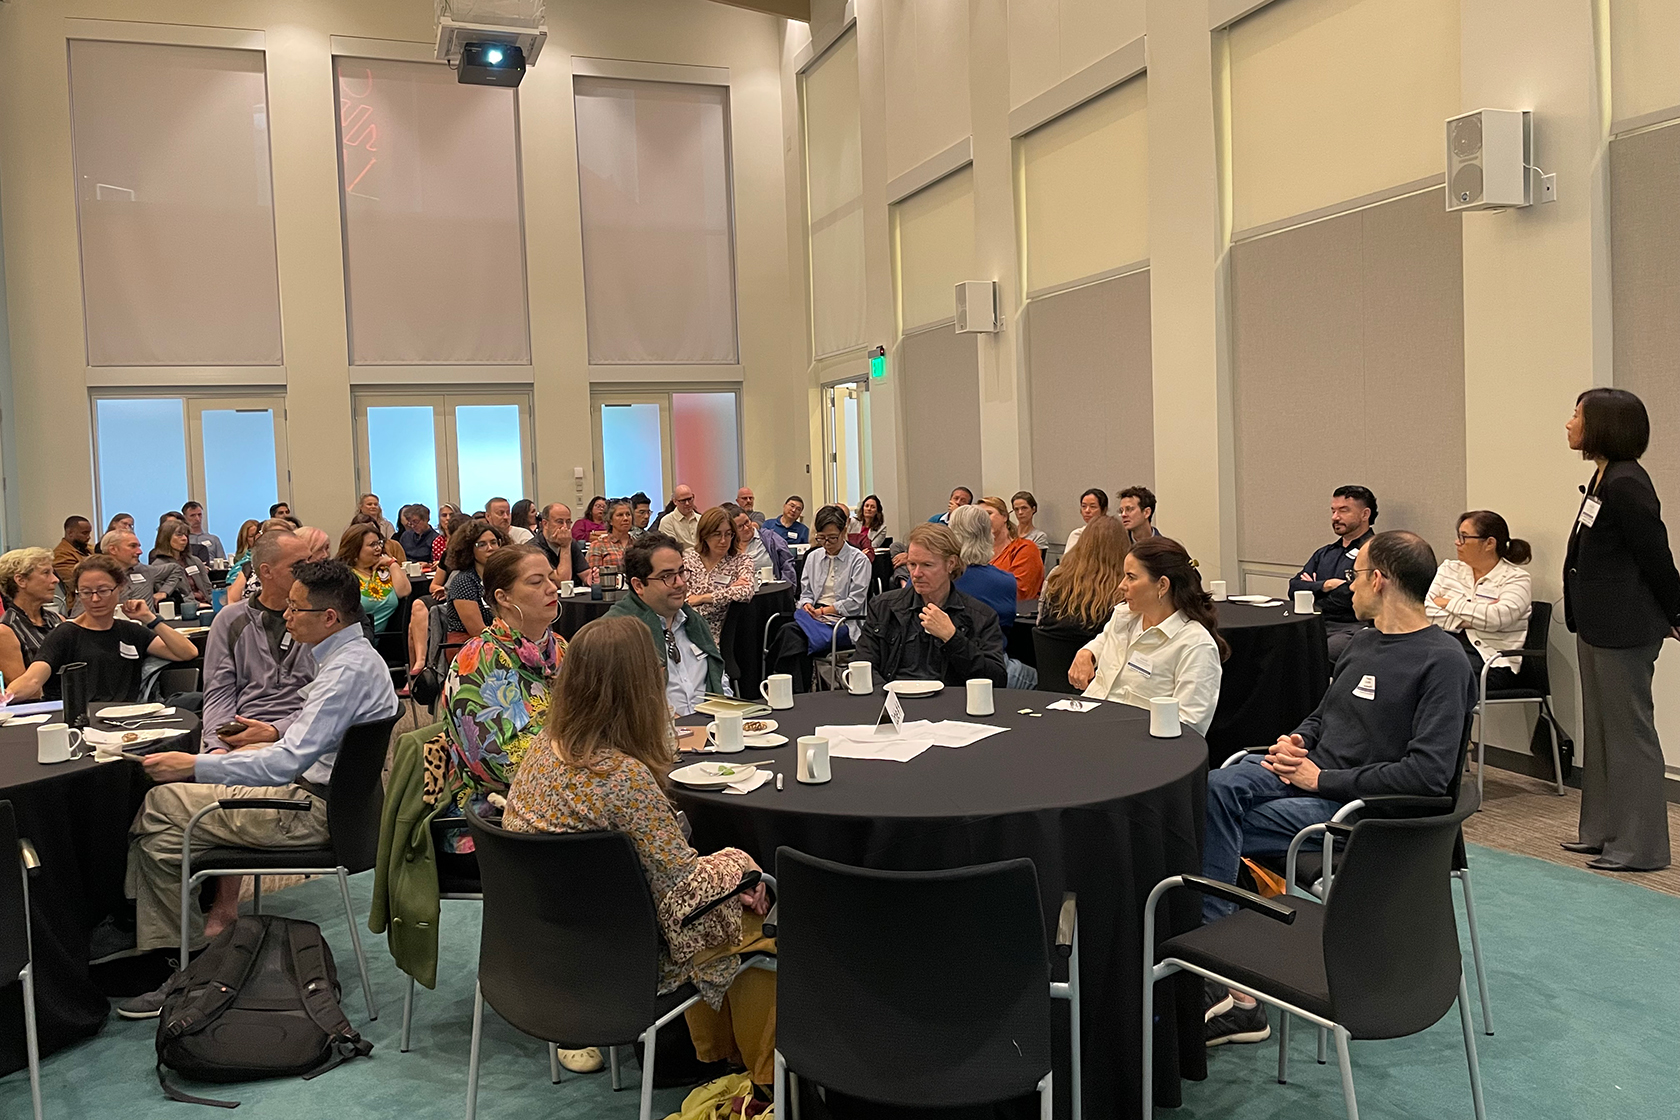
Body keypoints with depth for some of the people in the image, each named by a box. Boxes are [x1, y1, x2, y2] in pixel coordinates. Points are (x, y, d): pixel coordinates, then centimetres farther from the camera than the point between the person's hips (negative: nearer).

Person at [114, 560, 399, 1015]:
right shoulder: (356, 655, 9)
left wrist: (194, 765, -22)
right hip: (324, 795, 11)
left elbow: (285, 764, -27)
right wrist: (280, 734, 15)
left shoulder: (348, 670, -23)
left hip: (315, 812, -11)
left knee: (161, 807, -9)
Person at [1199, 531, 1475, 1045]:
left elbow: (1429, 774, -20)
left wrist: (1325, 779, -17)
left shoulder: (1442, 662, -11)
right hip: (1310, 770, 7)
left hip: (1364, 807, -7)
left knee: (1209, 829, -23)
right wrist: (1297, 741, 4)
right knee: (1215, 787, -24)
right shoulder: (1363, 642, 16)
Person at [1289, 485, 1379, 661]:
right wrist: (1325, 585, -4)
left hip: (1351, 628, -6)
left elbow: (1357, 596, -12)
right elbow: (1294, 588, 15)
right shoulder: (1325, 553, 26)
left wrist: (1314, 589, 4)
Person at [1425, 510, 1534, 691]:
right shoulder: (1449, 569, 17)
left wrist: (1448, 603, -3)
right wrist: (1465, 620, -9)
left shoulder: (1517, 579, 4)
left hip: (1491, 662, -4)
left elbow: (1496, 618, -15)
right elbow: (1424, 612, 3)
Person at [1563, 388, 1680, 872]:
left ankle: (1639, 845, 9)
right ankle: (1602, 830, 28)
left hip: (1624, 630, -10)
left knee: (1629, 732, -1)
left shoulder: (1627, 485, -20)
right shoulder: (1604, 478, 11)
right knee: (1600, 729, 17)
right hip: (1598, 627, 10)